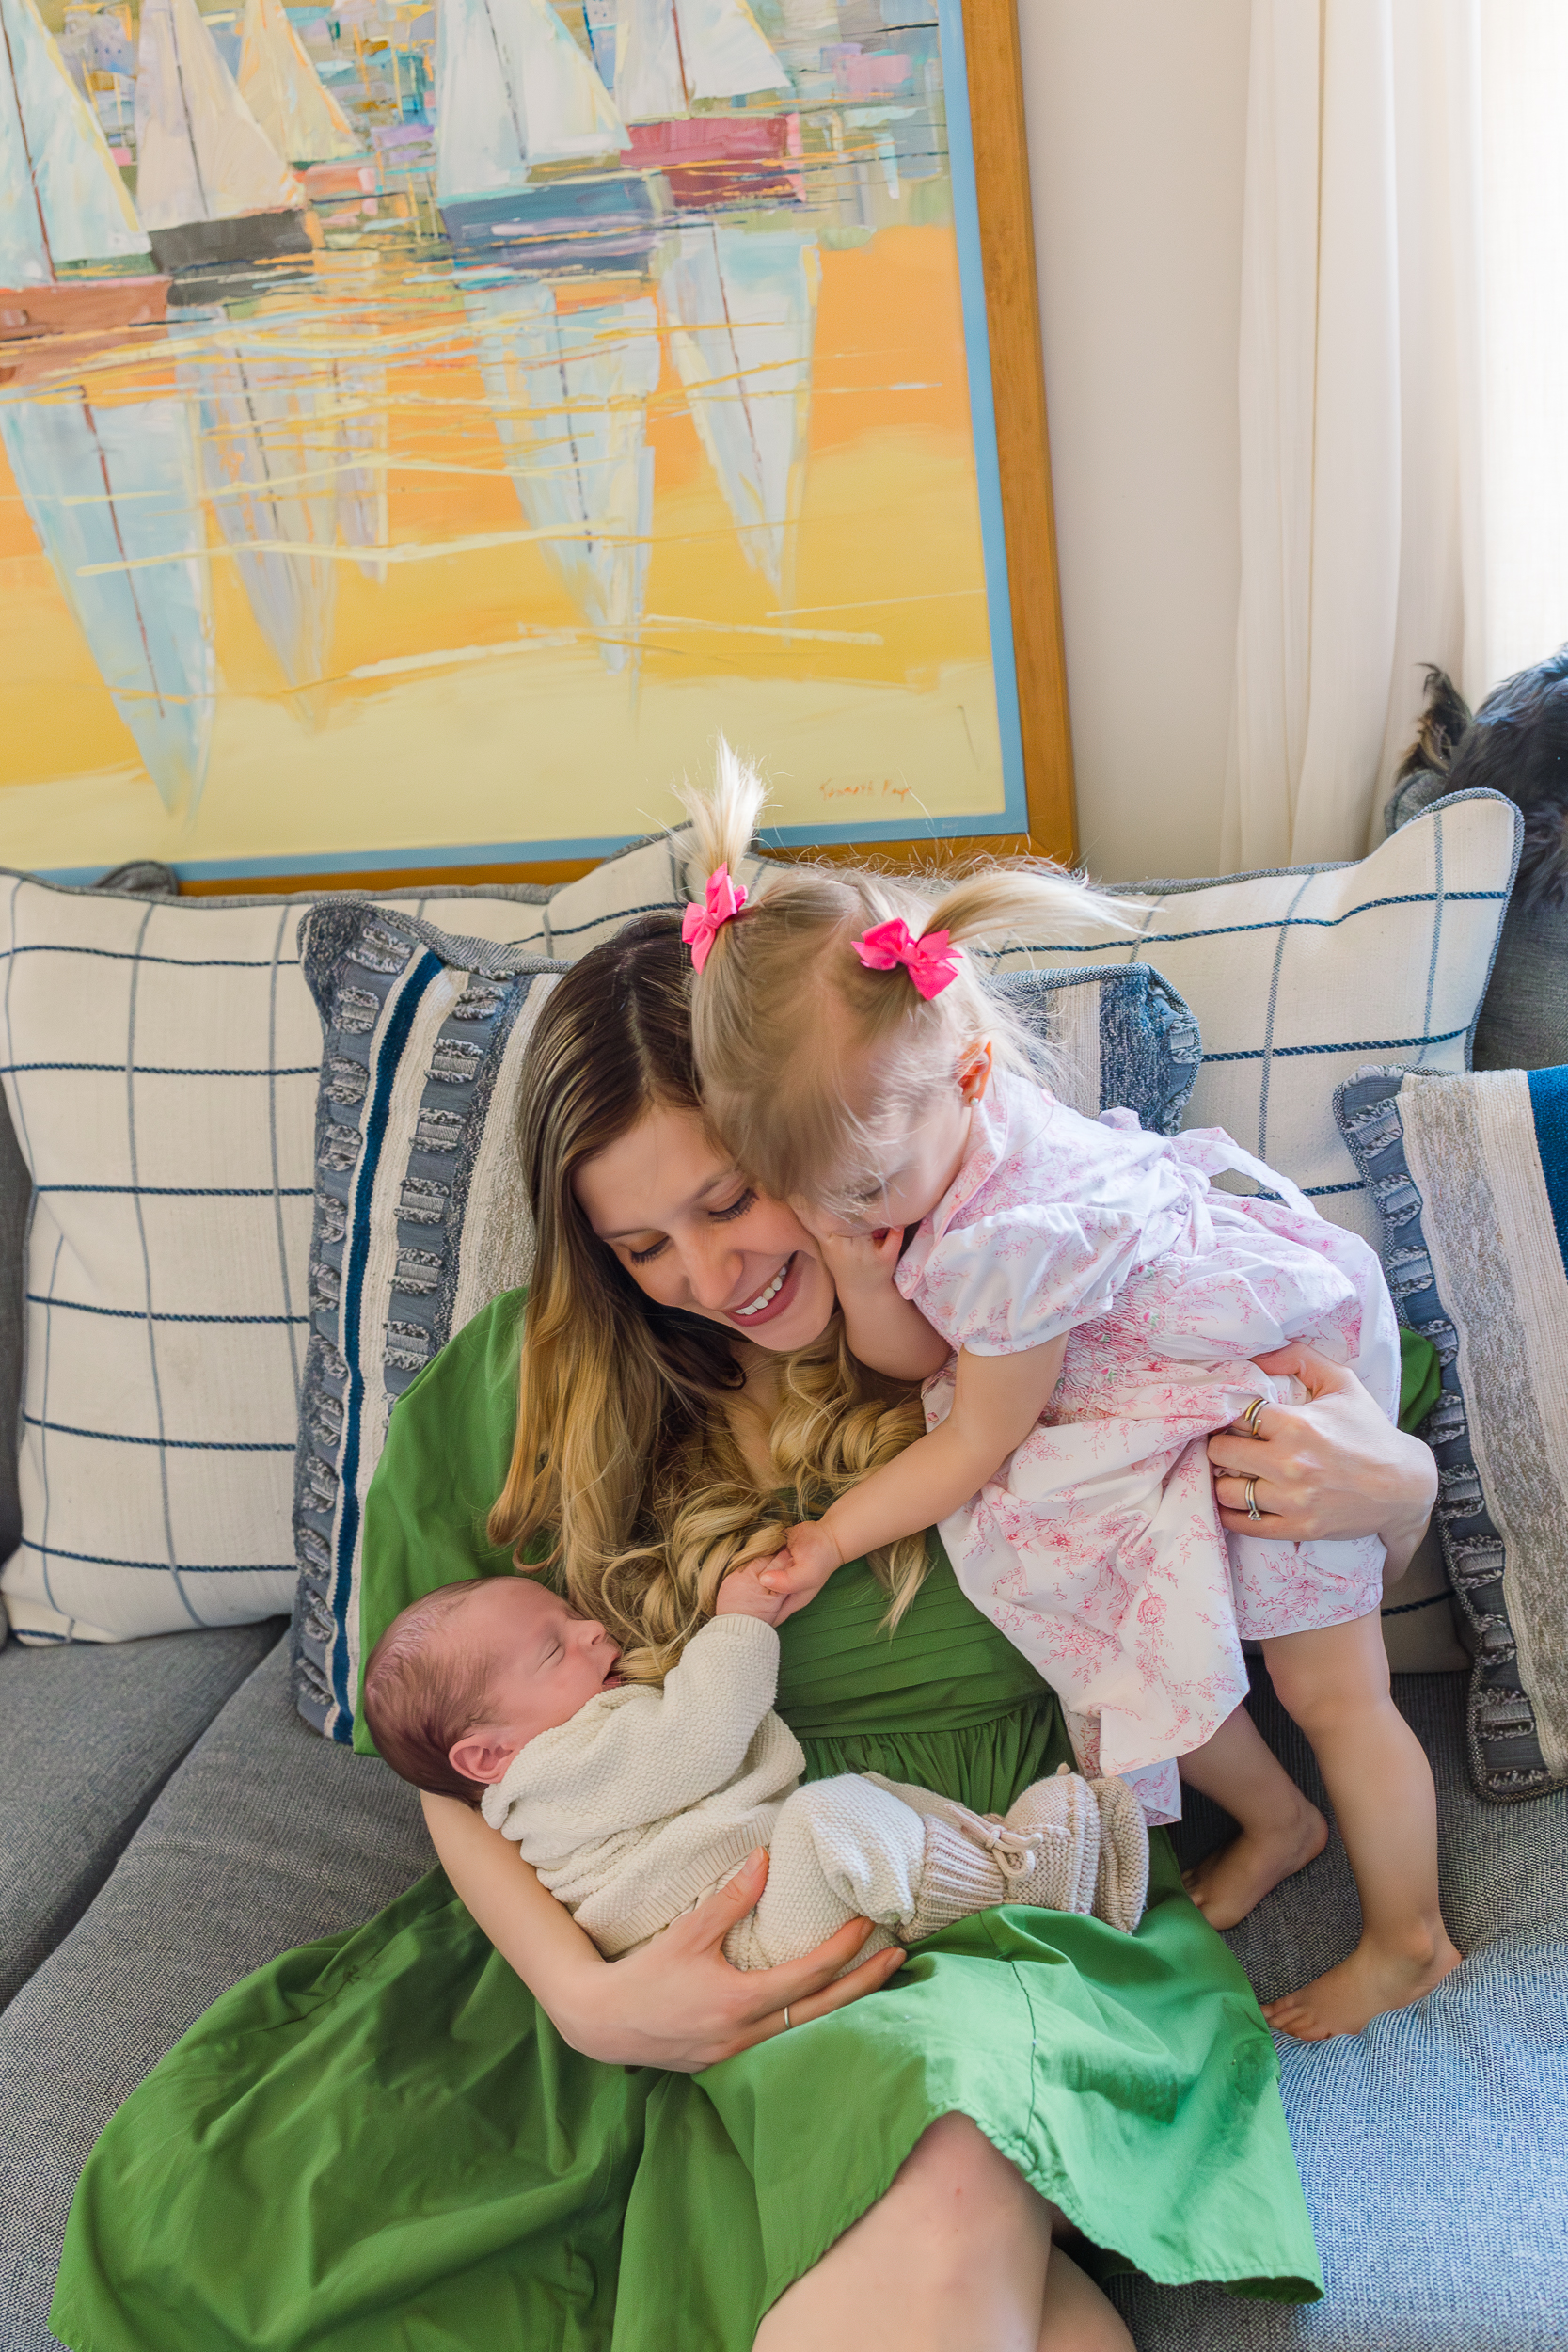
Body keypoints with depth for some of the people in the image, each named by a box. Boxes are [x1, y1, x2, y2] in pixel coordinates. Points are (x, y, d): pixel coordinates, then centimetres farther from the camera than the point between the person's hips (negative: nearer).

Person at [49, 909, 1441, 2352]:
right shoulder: (536, 1384, 1)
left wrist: (1391, 1487, -16)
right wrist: (579, 1989, -14)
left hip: (1003, 1899, -4)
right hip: (683, 1931, 5)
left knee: (935, 2209, -41)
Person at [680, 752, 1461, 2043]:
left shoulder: (1014, 1234, -40)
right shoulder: (907, 1133, -16)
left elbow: (975, 1448, -24)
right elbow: (908, 1356, -9)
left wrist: (836, 1536, -13)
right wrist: (858, 1259, -30)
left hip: (1275, 1382, -8)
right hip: (1157, 1402, 8)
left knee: (1330, 1687, 6)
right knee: (1123, 1641, 9)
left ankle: (1409, 1937, 27)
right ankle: (1277, 1821, 36)